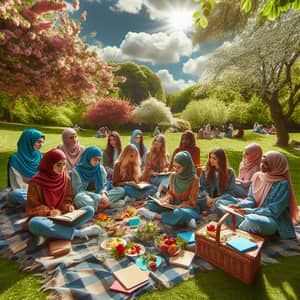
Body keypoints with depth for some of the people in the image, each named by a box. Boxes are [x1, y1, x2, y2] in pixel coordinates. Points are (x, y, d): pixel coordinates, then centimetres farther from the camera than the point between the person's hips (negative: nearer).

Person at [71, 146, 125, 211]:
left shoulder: (100, 169, 5)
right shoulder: (77, 171, -7)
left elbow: (103, 186, 6)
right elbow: (80, 191, -13)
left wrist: (103, 194, -18)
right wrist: (98, 197, -23)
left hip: (99, 196, 4)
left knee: (121, 190, -14)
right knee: (79, 197, -39)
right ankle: (109, 205, -32)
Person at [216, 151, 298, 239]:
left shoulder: (282, 184, -18)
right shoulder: (257, 176, 0)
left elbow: (273, 212, -20)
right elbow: (252, 199, 4)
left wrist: (248, 211, -24)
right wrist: (239, 205, -15)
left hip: (274, 221, -6)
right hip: (255, 213, 6)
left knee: (252, 219, -40)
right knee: (220, 203, -1)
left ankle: (238, 230, -7)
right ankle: (241, 226, -16)